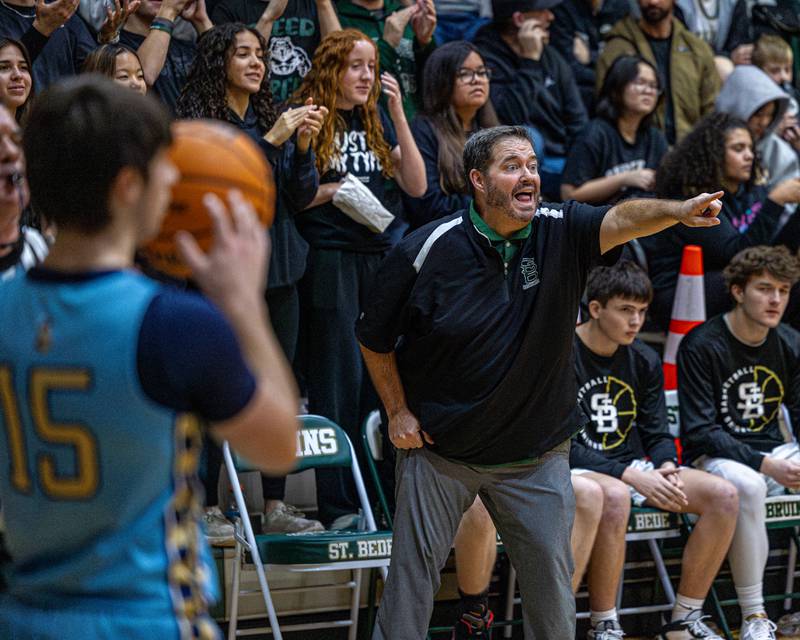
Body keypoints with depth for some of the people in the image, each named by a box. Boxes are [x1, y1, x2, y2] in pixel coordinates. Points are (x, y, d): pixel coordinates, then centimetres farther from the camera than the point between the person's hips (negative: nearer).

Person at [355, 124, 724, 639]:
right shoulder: (425, 252, -14)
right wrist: (398, 412, -3)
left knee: (553, 582, 4)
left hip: (537, 455, 2)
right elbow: (375, 338, -1)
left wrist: (678, 211, -50)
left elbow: (621, 219, -31)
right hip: (438, 447, -1)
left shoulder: (561, 233, -9)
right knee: (412, 574, 4)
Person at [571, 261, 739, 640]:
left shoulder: (644, 361, 9)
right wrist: (629, 476, -25)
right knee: (615, 497, -41)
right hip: (576, 471, -7)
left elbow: (657, 434, 12)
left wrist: (667, 469, -13)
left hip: (633, 468, 7)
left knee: (723, 496, -13)